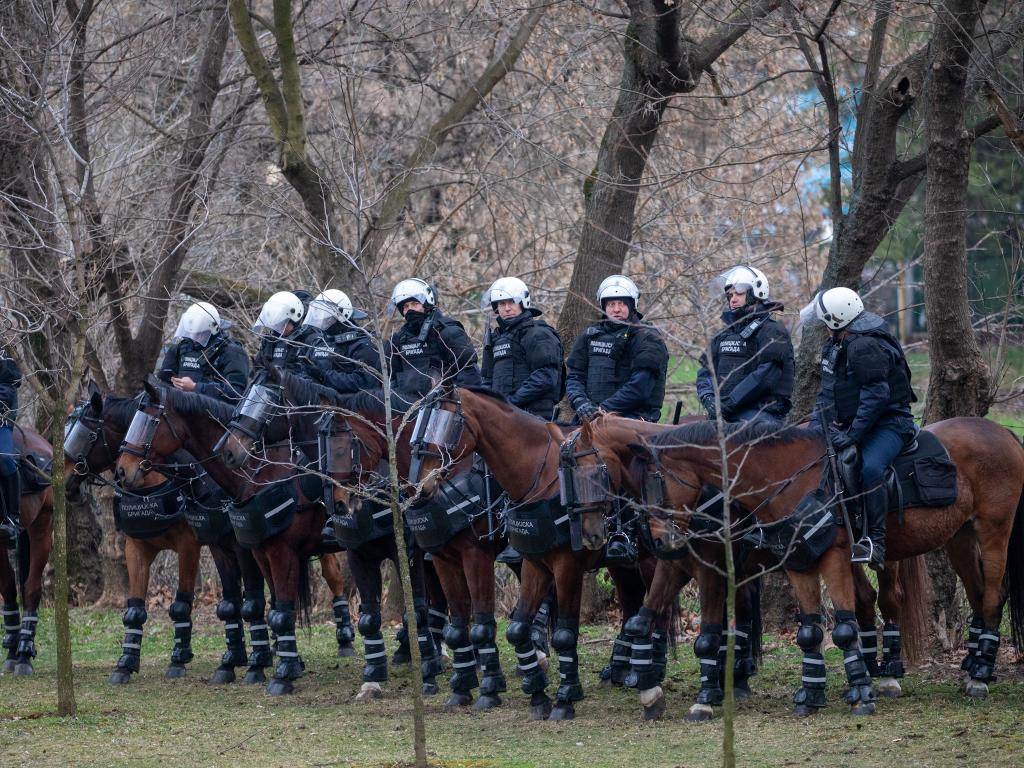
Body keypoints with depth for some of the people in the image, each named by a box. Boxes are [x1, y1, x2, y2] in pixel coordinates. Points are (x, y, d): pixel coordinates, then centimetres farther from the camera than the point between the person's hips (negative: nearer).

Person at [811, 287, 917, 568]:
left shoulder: (868, 347, -19)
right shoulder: (835, 346, 12)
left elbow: (875, 397, -24)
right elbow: (826, 394, 17)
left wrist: (852, 436, -26)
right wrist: (816, 428, 2)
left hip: (888, 423, -10)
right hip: (849, 424, 10)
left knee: (870, 467, -34)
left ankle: (875, 542, -35)